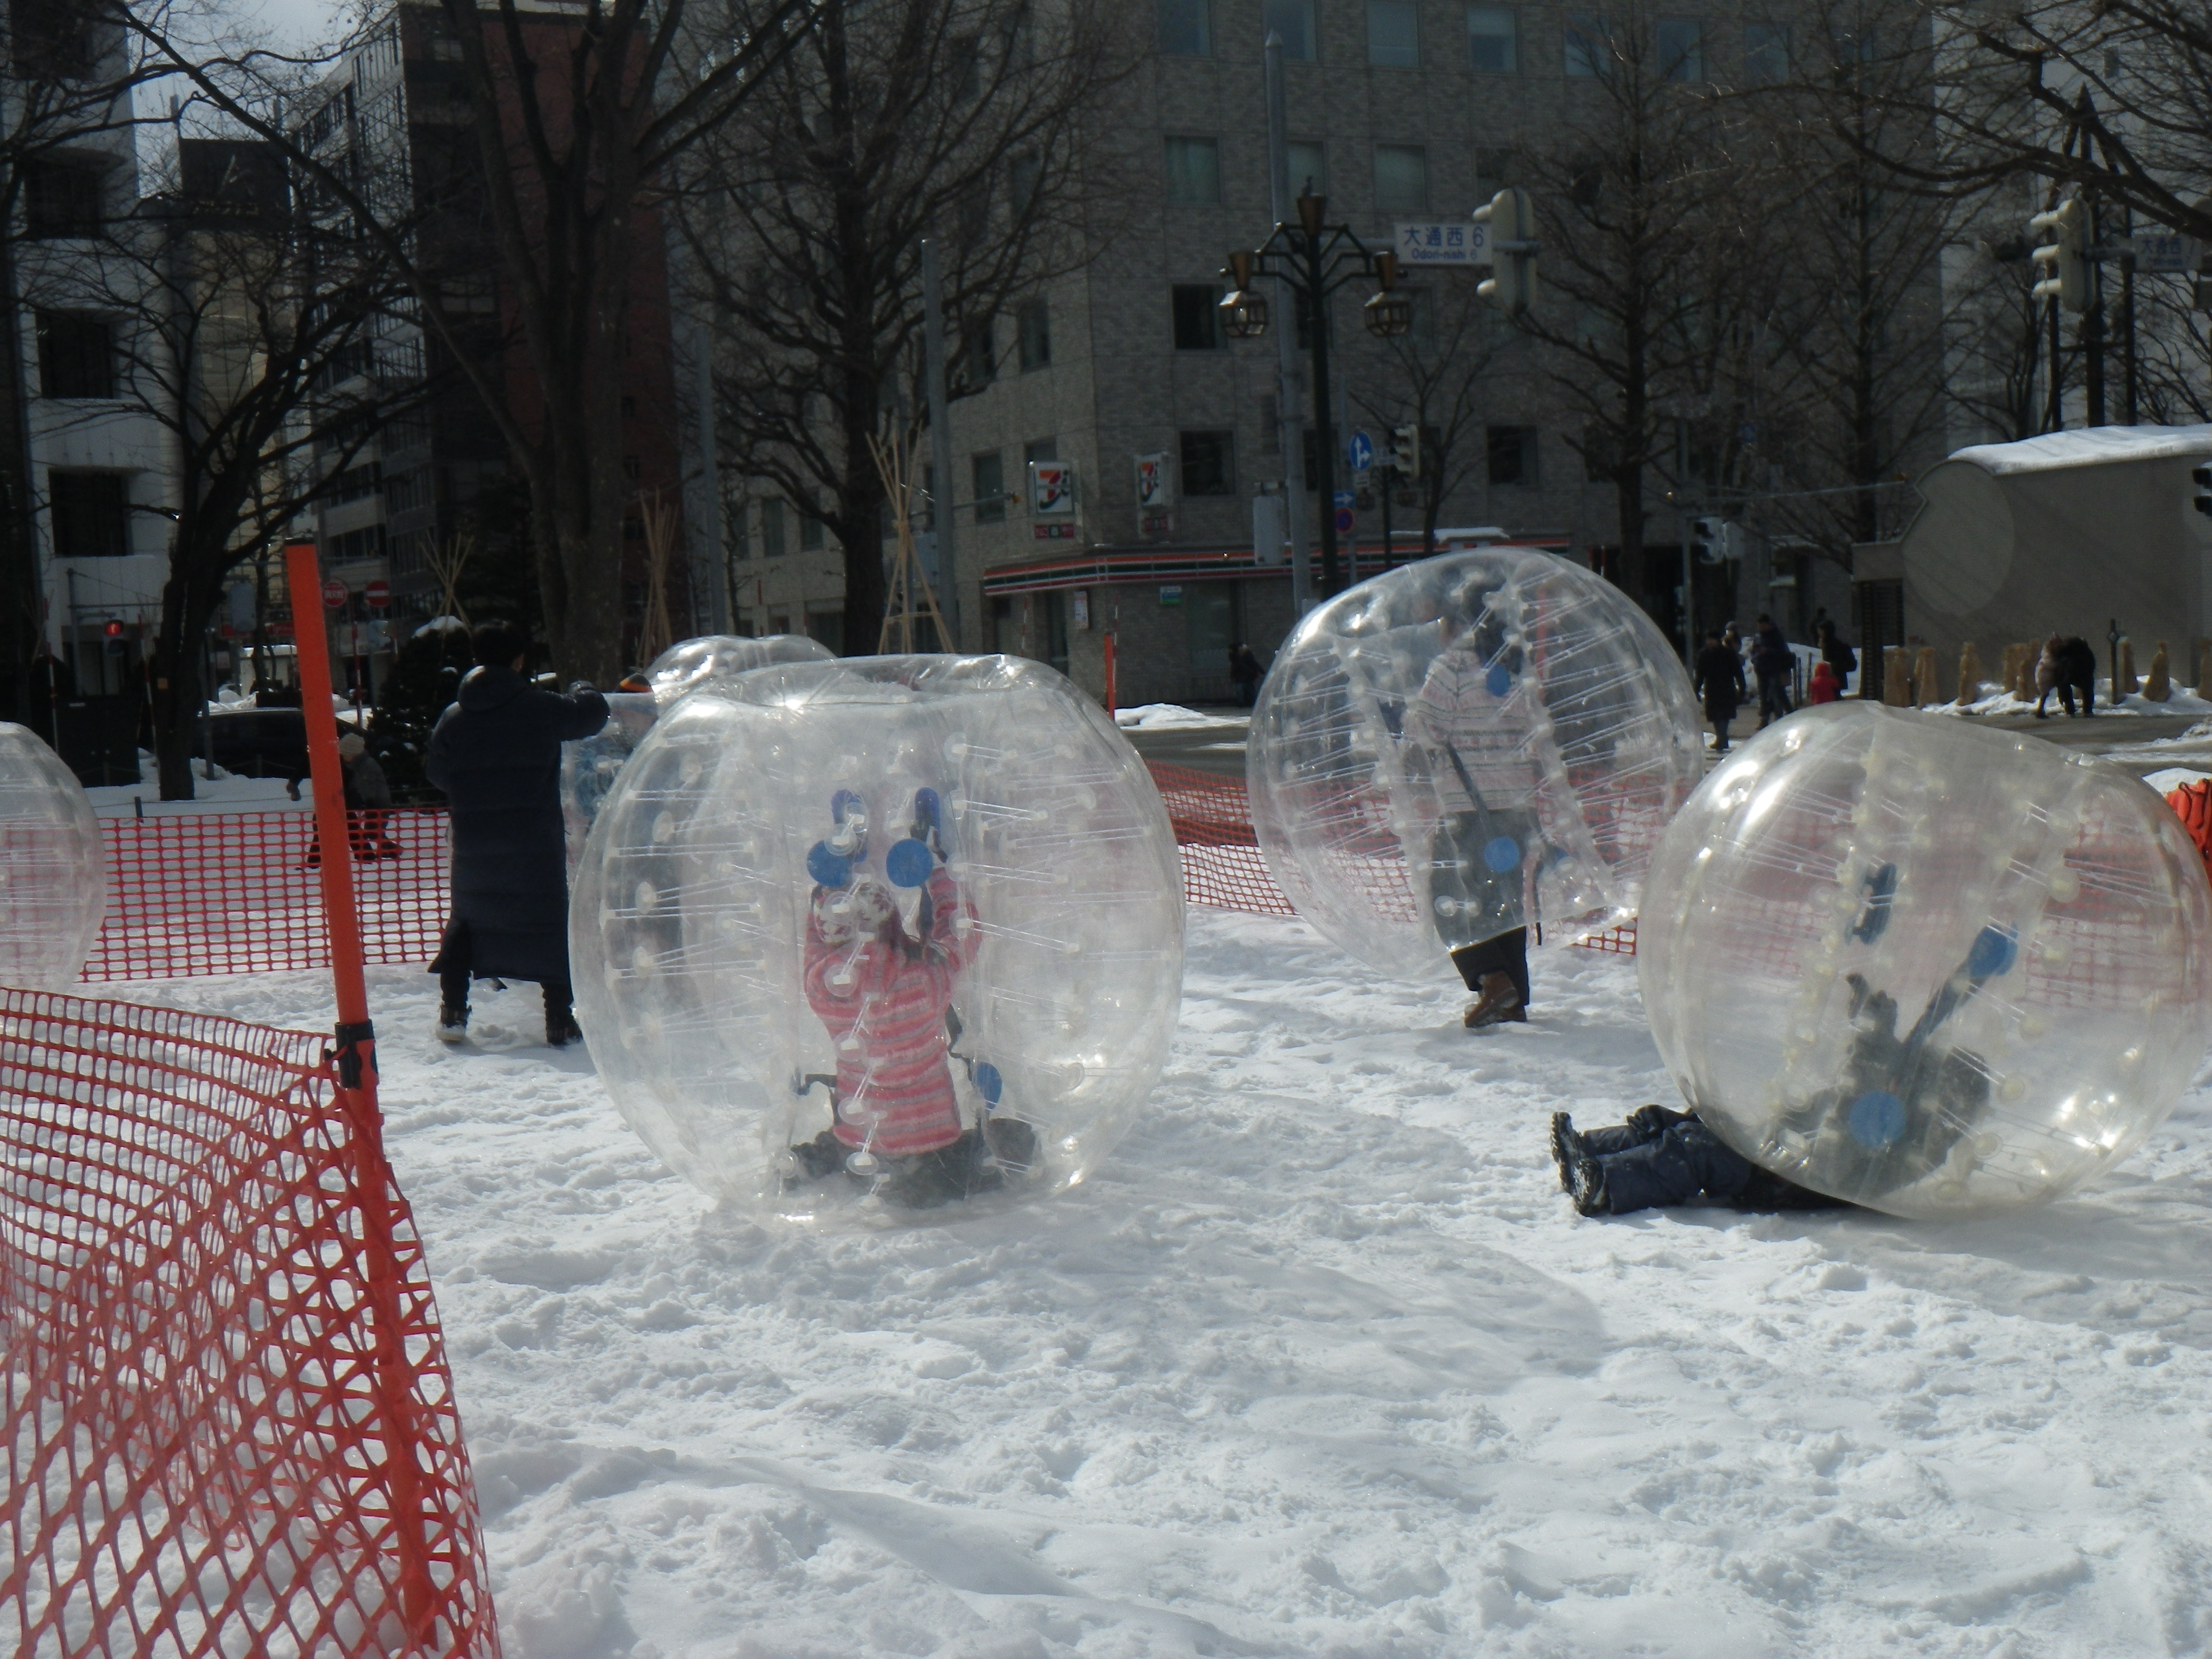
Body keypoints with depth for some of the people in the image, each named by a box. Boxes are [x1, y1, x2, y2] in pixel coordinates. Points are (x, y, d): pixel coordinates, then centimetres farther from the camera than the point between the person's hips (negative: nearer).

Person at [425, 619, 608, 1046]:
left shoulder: (453, 718, 1)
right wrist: (582, 690, 27)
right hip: (535, 845, -3)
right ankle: (560, 1019, 1)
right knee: (551, 922, 3)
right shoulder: (542, 708, -8)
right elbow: (592, 714, 5)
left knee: (464, 920, 19)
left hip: (472, 845, 3)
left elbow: (436, 772, 9)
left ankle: (452, 1011, 17)